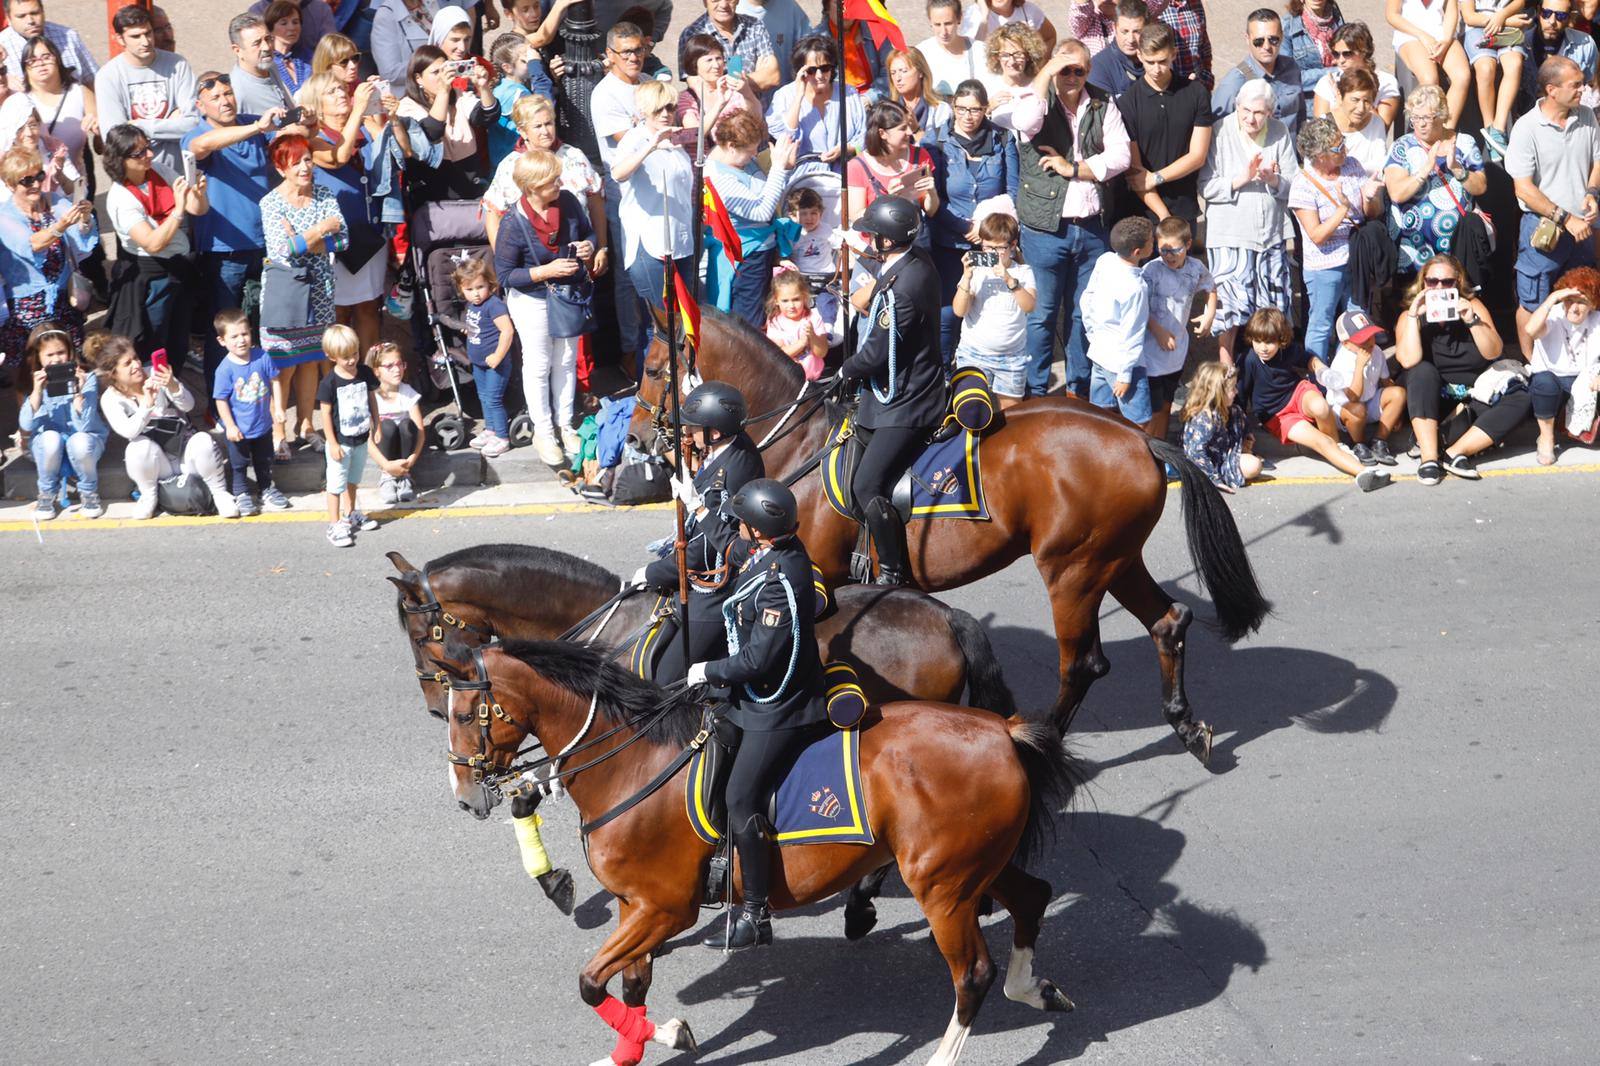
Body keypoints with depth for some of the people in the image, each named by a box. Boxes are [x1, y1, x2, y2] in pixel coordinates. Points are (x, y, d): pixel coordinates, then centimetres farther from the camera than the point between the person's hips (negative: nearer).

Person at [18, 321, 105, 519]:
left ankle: (89, 492, -7)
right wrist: (36, 392, -28)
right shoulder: (33, 382, -5)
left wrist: (77, 393, -33)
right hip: (48, 444, 1)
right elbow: (26, 426, -16)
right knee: (50, 438, -34)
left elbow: (85, 425, -21)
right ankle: (47, 494, -9)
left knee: (79, 442, -37)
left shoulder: (87, 379, -13)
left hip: (84, 439, -1)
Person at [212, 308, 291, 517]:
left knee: (264, 461, 23)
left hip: (263, 424, 4)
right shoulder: (225, 369, -22)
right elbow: (221, 400, -17)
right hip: (238, 429, -4)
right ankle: (241, 494, 31)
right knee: (239, 464, 13)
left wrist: (277, 407, -1)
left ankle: (267, 488, 43)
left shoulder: (262, 357, -12)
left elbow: (274, 381, 0)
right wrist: (230, 426, -17)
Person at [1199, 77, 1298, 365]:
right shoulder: (1220, 132, -8)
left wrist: (1273, 180, -17)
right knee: (1229, 308, -5)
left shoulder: (1280, 133, 2)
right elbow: (1206, 187, -10)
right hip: (1229, 235, -4)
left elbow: (1294, 185, 3)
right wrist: (1241, 179, -22)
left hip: (1271, 234, 4)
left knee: (1271, 309, 11)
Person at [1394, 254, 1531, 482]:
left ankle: (1454, 452, -33)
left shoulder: (1472, 306, 2)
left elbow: (1493, 352, -9)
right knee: (1423, 371, -32)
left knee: (1521, 399, -22)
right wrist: (1413, 316, -24)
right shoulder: (1410, 315, -4)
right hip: (1429, 402, -2)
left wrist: (1472, 320, -22)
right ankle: (1429, 458, -40)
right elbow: (1409, 361, -22)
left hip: (1472, 400, 2)